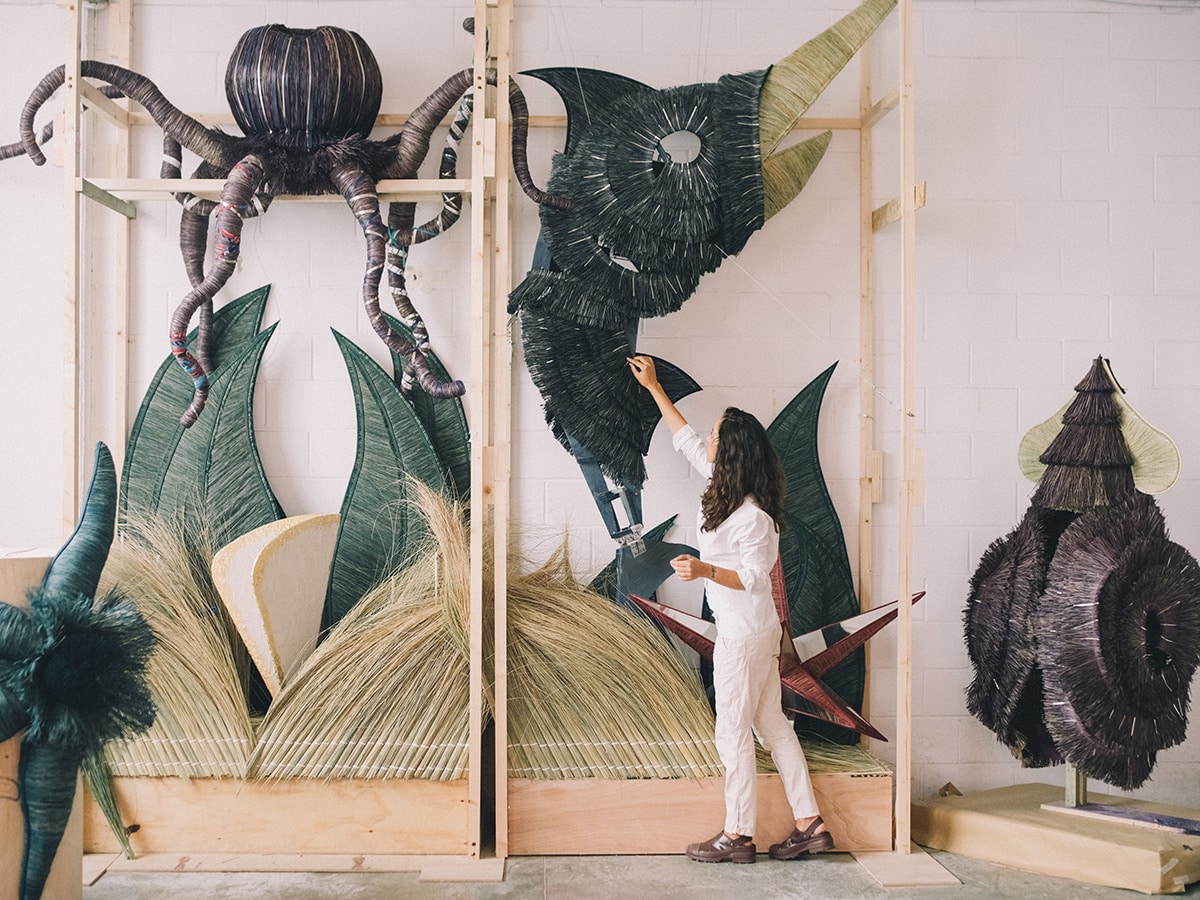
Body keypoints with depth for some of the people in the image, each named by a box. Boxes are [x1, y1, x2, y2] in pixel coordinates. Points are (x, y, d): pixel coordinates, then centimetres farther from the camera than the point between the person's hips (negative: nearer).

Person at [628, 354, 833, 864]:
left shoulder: (752, 516, -21)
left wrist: (705, 570, -34)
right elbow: (686, 442, 16)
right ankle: (810, 825, 19)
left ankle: (738, 836, 12)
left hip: (743, 634, -9)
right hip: (755, 630, 9)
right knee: (771, 725, 13)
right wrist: (654, 388, 21)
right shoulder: (731, 493, 5)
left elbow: (755, 577, -20)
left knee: (733, 733, 1)